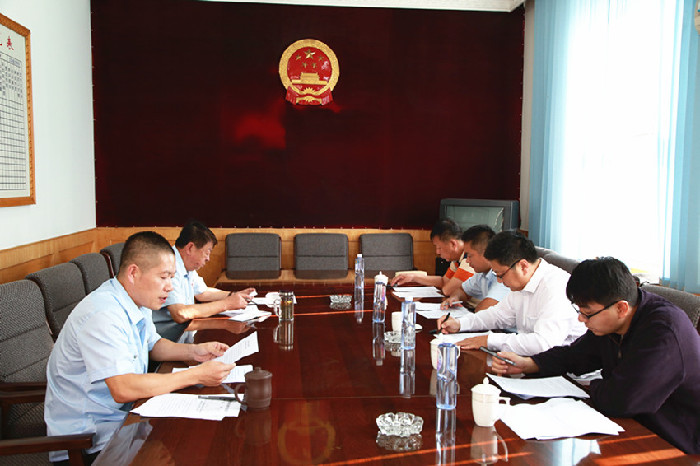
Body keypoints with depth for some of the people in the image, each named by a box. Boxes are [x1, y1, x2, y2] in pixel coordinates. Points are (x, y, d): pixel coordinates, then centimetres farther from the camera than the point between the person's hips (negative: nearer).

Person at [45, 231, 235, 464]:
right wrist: (196, 375, -29)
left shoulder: (138, 302, 4)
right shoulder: (103, 315, -27)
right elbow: (123, 389, -34)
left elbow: (153, 345, 20)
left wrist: (193, 351, 1)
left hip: (121, 415, 9)